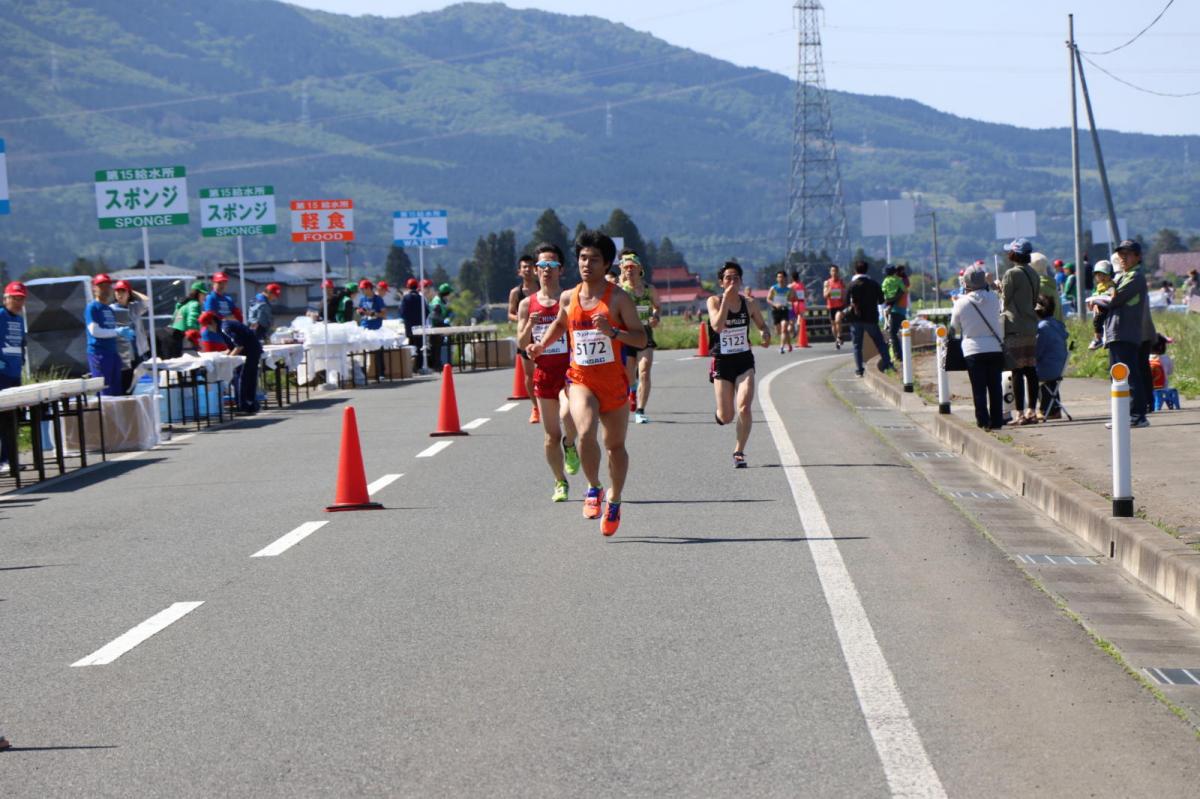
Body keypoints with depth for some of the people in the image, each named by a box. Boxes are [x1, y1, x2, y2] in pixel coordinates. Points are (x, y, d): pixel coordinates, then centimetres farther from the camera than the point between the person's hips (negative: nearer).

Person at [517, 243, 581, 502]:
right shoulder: (527, 304, 6)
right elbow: (522, 344, 4)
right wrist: (529, 326, -14)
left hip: (569, 370, -3)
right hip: (543, 372, 3)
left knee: (568, 415, -29)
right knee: (551, 435, 7)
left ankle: (570, 446, 5)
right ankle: (560, 483, 24)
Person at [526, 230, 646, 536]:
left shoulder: (618, 297, -6)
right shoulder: (568, 298, 4)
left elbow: (641, 338, -8)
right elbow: (560, 323, 26)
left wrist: (612, 331, -24)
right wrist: (541, 345, 11)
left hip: (613, 381, -1)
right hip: (580, 380, 1)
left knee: (615, 445, 10)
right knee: (586, 432, -25)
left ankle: (614, 501, 30)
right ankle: (594, 488, -3)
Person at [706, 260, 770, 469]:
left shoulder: (749, 303, 1)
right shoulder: (714, 301, -6)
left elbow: (761, 324, 15)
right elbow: (717, 326, -23)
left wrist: (766, 334, -8)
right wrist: (726, 299, -25)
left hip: (744, 360, 1)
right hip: (722, 362, -1)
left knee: (744, 408, -15)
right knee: (726, 417, 0)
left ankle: (739, 452, 0)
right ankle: (719, 412, 39)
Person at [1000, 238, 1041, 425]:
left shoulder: (1012, 274, -12)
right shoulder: (1034, 274, 11)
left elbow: (1005, 301, -8)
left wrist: (1001, 289, 10)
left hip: (1015, 327, -7)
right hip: (1031, 326, 7)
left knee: (1017, 371, -6)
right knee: (1030, 369, 9)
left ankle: (1020, 413, -8)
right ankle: (1032, 411, 12)